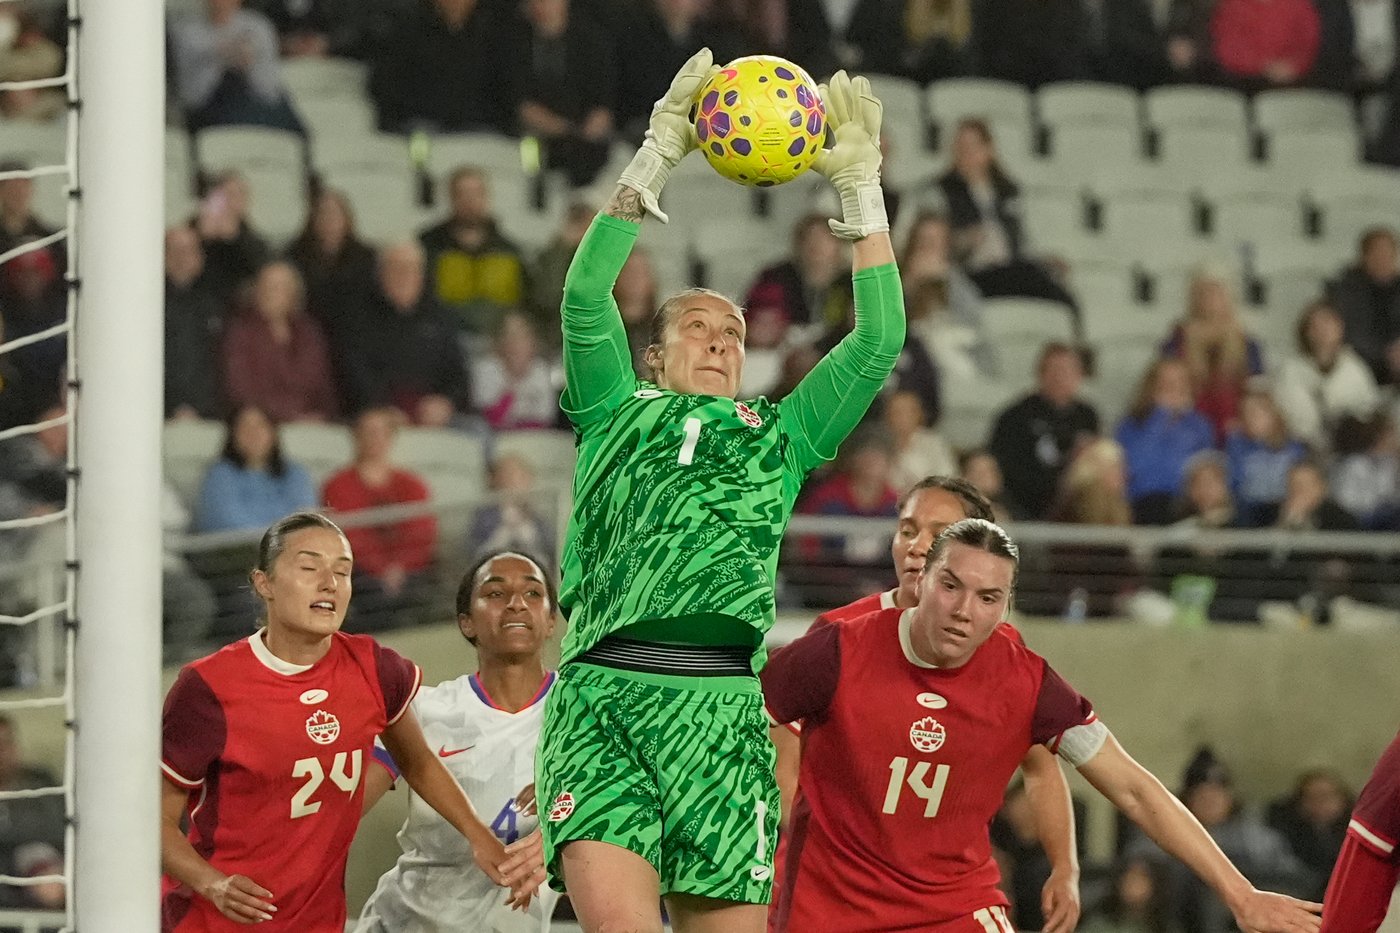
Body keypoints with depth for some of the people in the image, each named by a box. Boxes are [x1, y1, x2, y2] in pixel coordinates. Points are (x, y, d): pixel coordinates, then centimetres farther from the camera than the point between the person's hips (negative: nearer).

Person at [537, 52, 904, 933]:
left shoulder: (780, 438, 22)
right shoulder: (616, 417, 19)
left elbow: (880, 341, 15)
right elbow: (586, 299, 5)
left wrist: (863, 191, 11)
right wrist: (656, 160, 0)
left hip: (720, 703, 2)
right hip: (600, 694, -2)